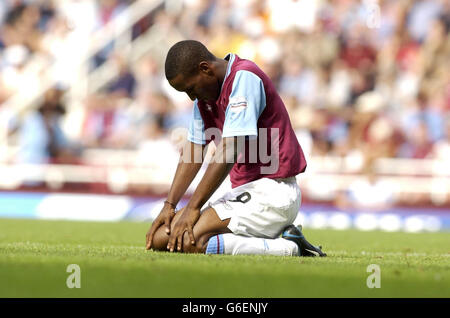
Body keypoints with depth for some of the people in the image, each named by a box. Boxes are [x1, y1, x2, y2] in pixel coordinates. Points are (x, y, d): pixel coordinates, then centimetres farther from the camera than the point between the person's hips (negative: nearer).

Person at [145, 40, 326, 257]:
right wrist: (169, 206, 4)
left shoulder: (244, 77, -15)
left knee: (192, 241, -26)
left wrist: (193, 207, -21)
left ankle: (289, 248, -16)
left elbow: (229, 152, -21)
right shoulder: (205, 95, 13)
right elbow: (192, 153, 16)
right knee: (160, 238, 1)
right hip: (246, 191, 10)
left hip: (273, 192, -10)